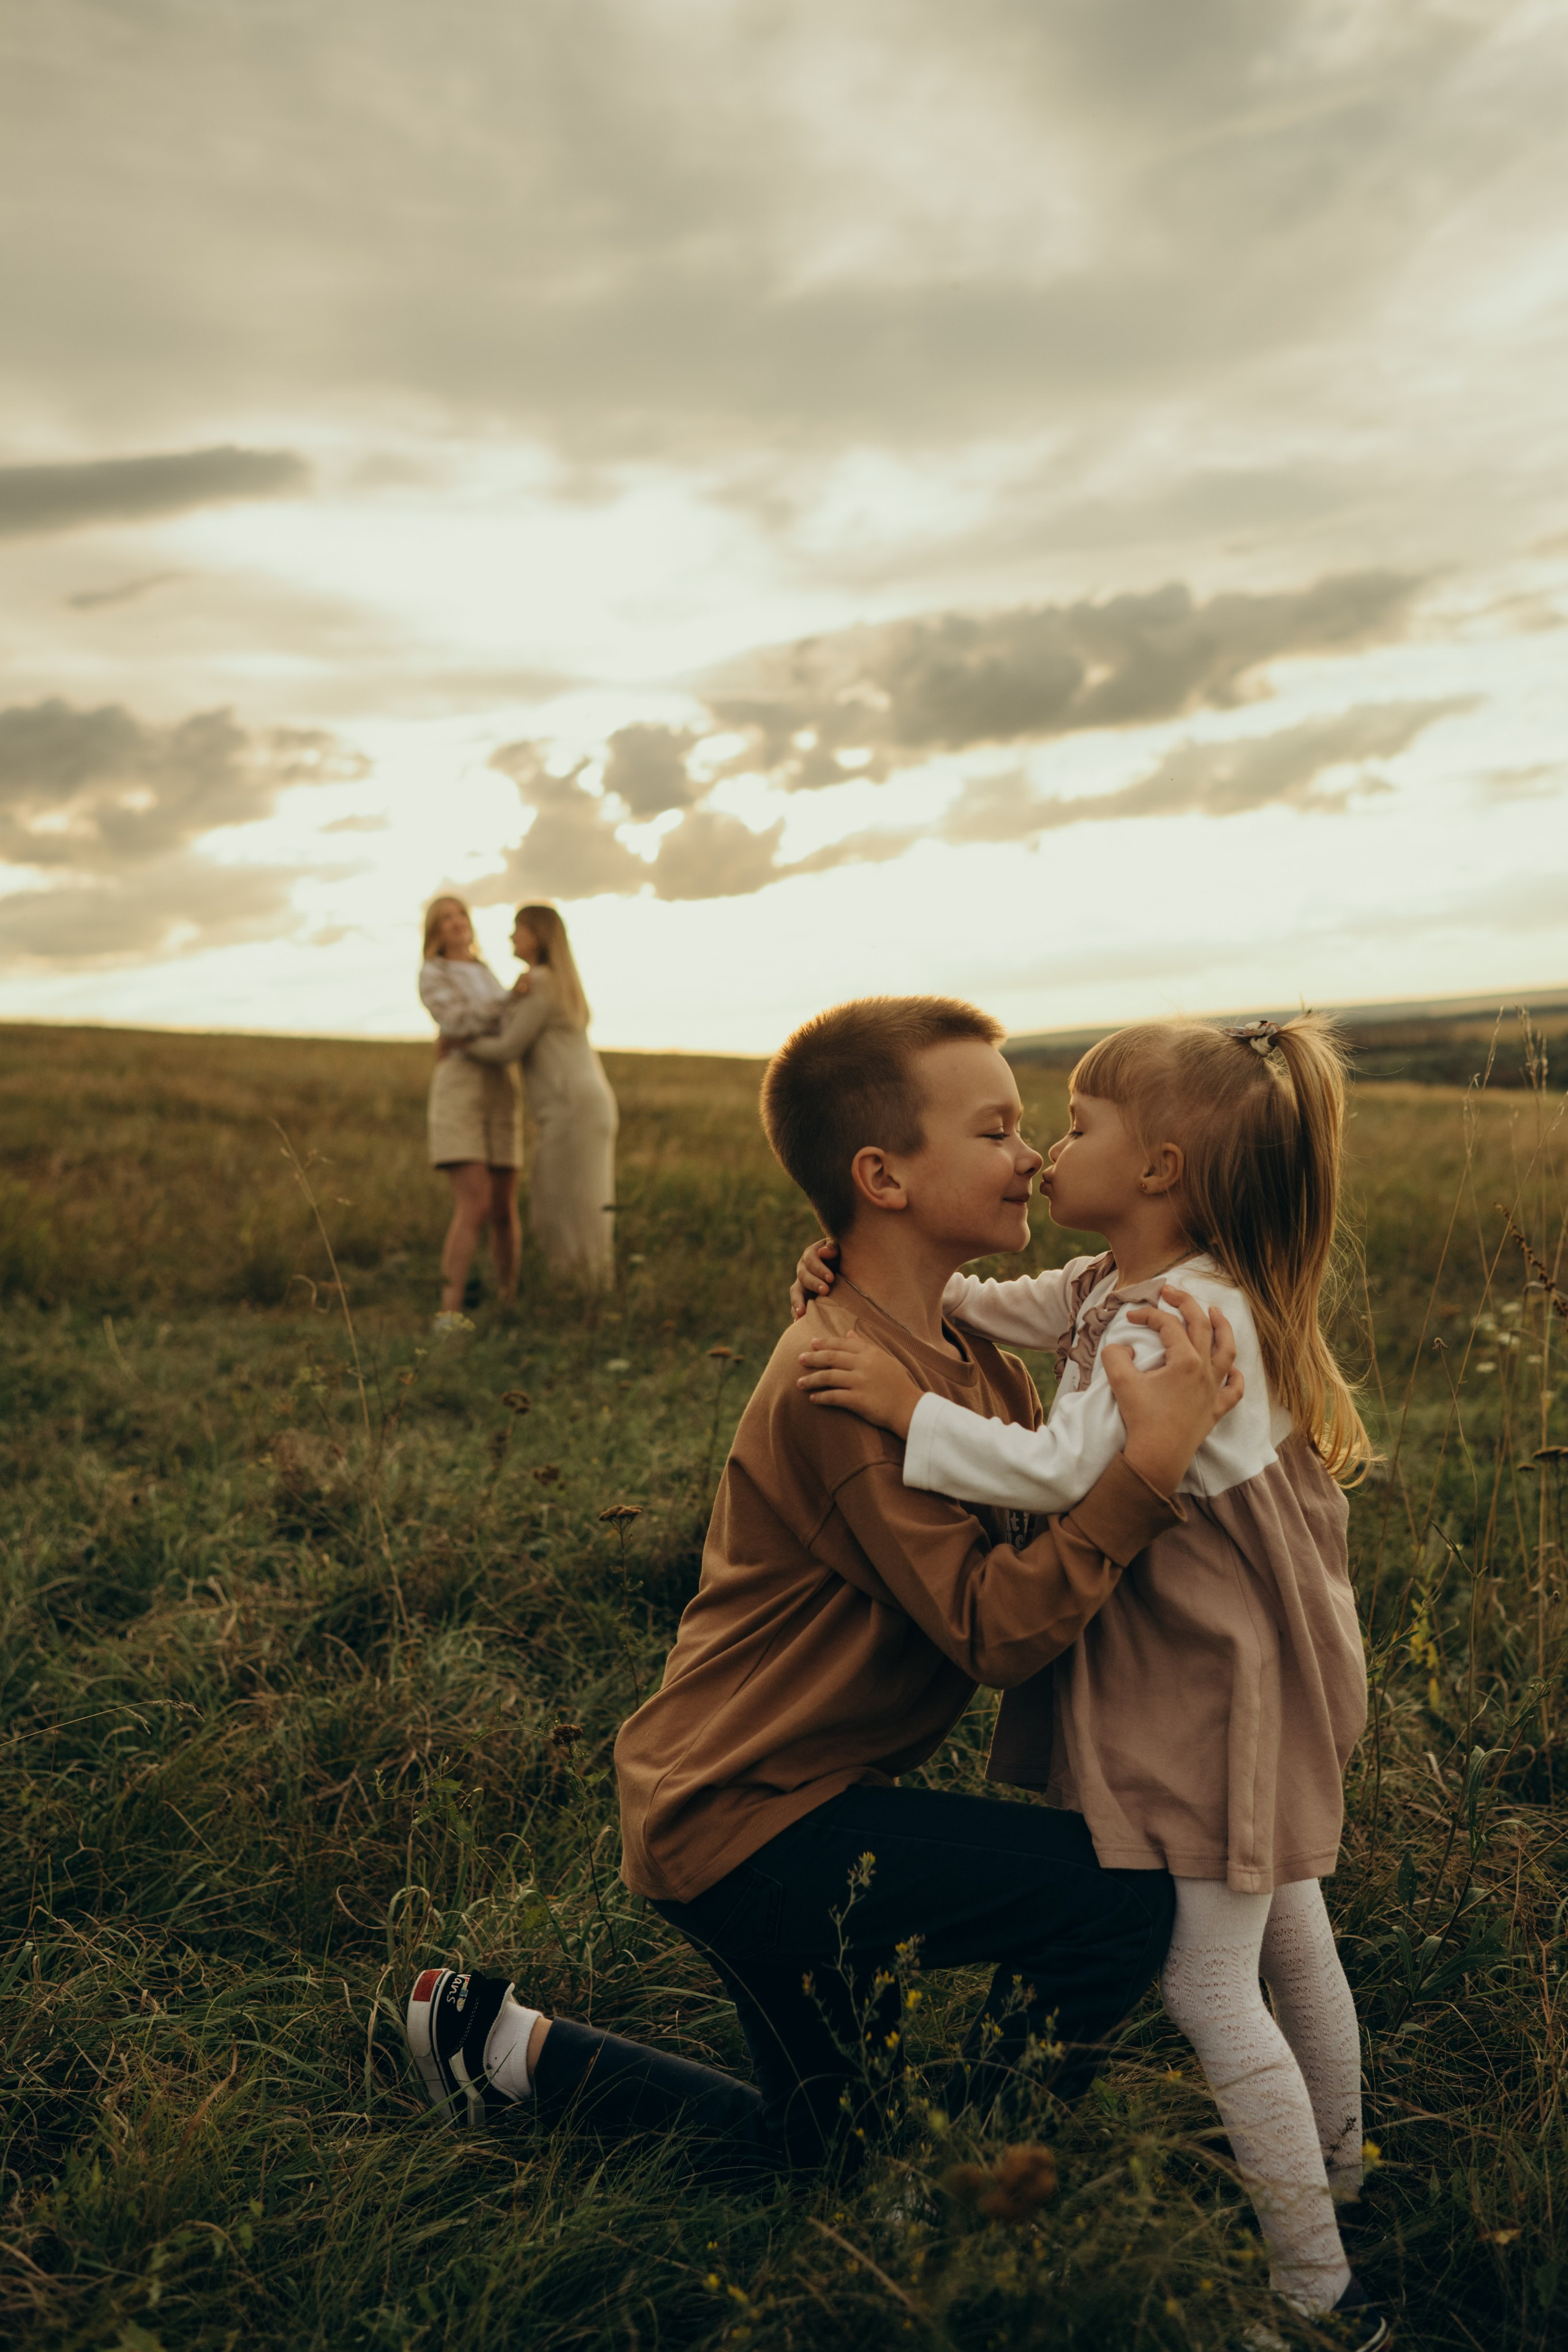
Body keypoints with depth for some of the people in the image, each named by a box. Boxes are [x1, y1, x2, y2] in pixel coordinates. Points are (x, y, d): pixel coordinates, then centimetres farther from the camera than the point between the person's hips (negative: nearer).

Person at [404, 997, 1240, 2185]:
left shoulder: (978, 1361, 6)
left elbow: (1051, 1539, 0)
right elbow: (997, 1630, -30)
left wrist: (1173, 1406, -15)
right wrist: (1153, 1460, -37)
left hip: (793, 1797, 10)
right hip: (745, 1818, -10)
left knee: (817, 2142, 24)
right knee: (1120, 1898, -20)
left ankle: (504, 2041, 30)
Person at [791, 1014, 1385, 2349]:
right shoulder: (1112, 1290, 3)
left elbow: (1065, 1469, -36)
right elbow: (992, 1310, 9)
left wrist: (907, 1404, -31)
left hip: (1212, 1687, -10)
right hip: (1228, 1671, 10)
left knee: (1204, 1988, 0)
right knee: (1284, 1929, 26)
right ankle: (1334, 2163, 47)